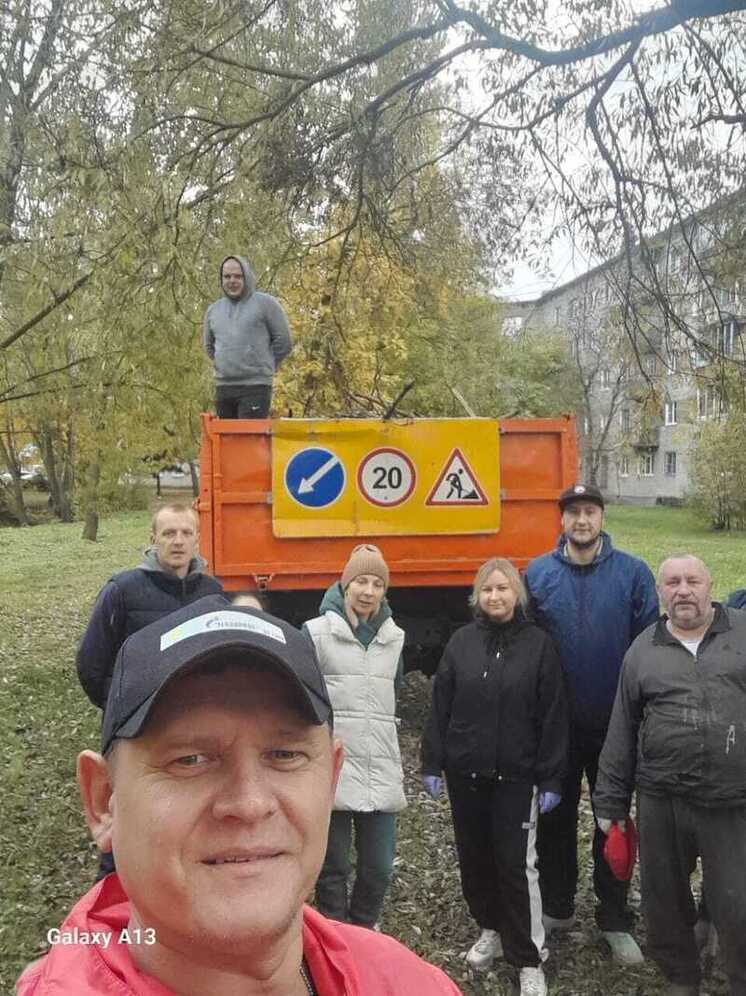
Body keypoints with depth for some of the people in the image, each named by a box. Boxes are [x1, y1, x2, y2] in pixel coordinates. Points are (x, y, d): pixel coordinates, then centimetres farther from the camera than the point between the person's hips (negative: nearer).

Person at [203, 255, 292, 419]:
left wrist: (261, 365, 4)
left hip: (255, 387, -6)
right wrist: (227, 365, 16)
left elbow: (283, 342, 0)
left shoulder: (265, 303, 0)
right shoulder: (213, 310, 15)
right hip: (222, 387, 6)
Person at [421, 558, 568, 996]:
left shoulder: (539, 644, -5)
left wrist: (551, 779, -8)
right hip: (465, 773, 3)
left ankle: (529, 959, 14)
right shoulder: (461, 642, 1)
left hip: (516, 776, -3)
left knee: (517, 864, 0)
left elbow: (553, 716, -6)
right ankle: (491, 929, 37)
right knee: (475, 857, 15)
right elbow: (441, 706, 3)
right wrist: (432, 763, 1)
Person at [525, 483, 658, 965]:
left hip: (615, 723, -1)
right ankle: (557, 907, 34)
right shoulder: (537, 574, -4)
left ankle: (615, 920, 29)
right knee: (555, 816, 15)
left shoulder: (633, 573, -8)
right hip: (556, 722, 1)